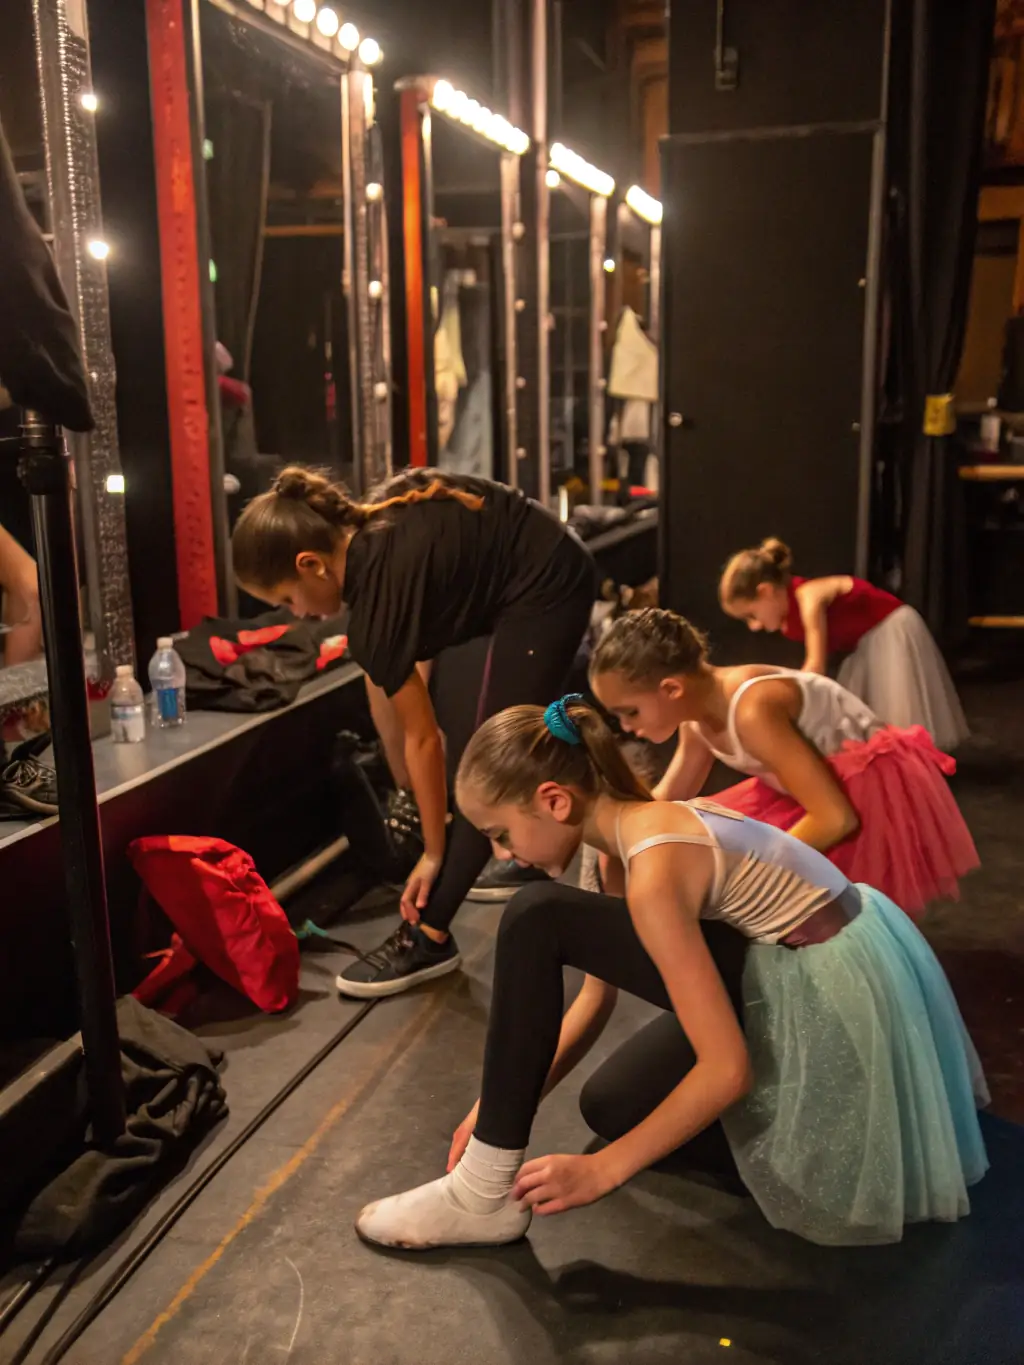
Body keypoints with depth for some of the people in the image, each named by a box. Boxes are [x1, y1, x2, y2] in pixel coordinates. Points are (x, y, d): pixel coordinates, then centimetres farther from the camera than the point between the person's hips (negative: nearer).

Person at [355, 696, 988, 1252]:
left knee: (536, 920, -17)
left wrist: (603, 1170, -15)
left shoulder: (653, 871, -24)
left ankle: (489, 1190, -9)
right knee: (612, 1103, 18)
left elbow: (728, 1069, -23)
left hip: (831, 999, -10)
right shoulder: (636, 825, 4)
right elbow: (597, 996, 11)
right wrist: (505, 1104, 5)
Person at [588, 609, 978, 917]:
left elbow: (836, 819, -31)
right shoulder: (697, 709, -6)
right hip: (819, 792, 9)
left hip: (875, 798, -9)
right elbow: (666, 800, 8)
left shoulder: (752, 710, -34)